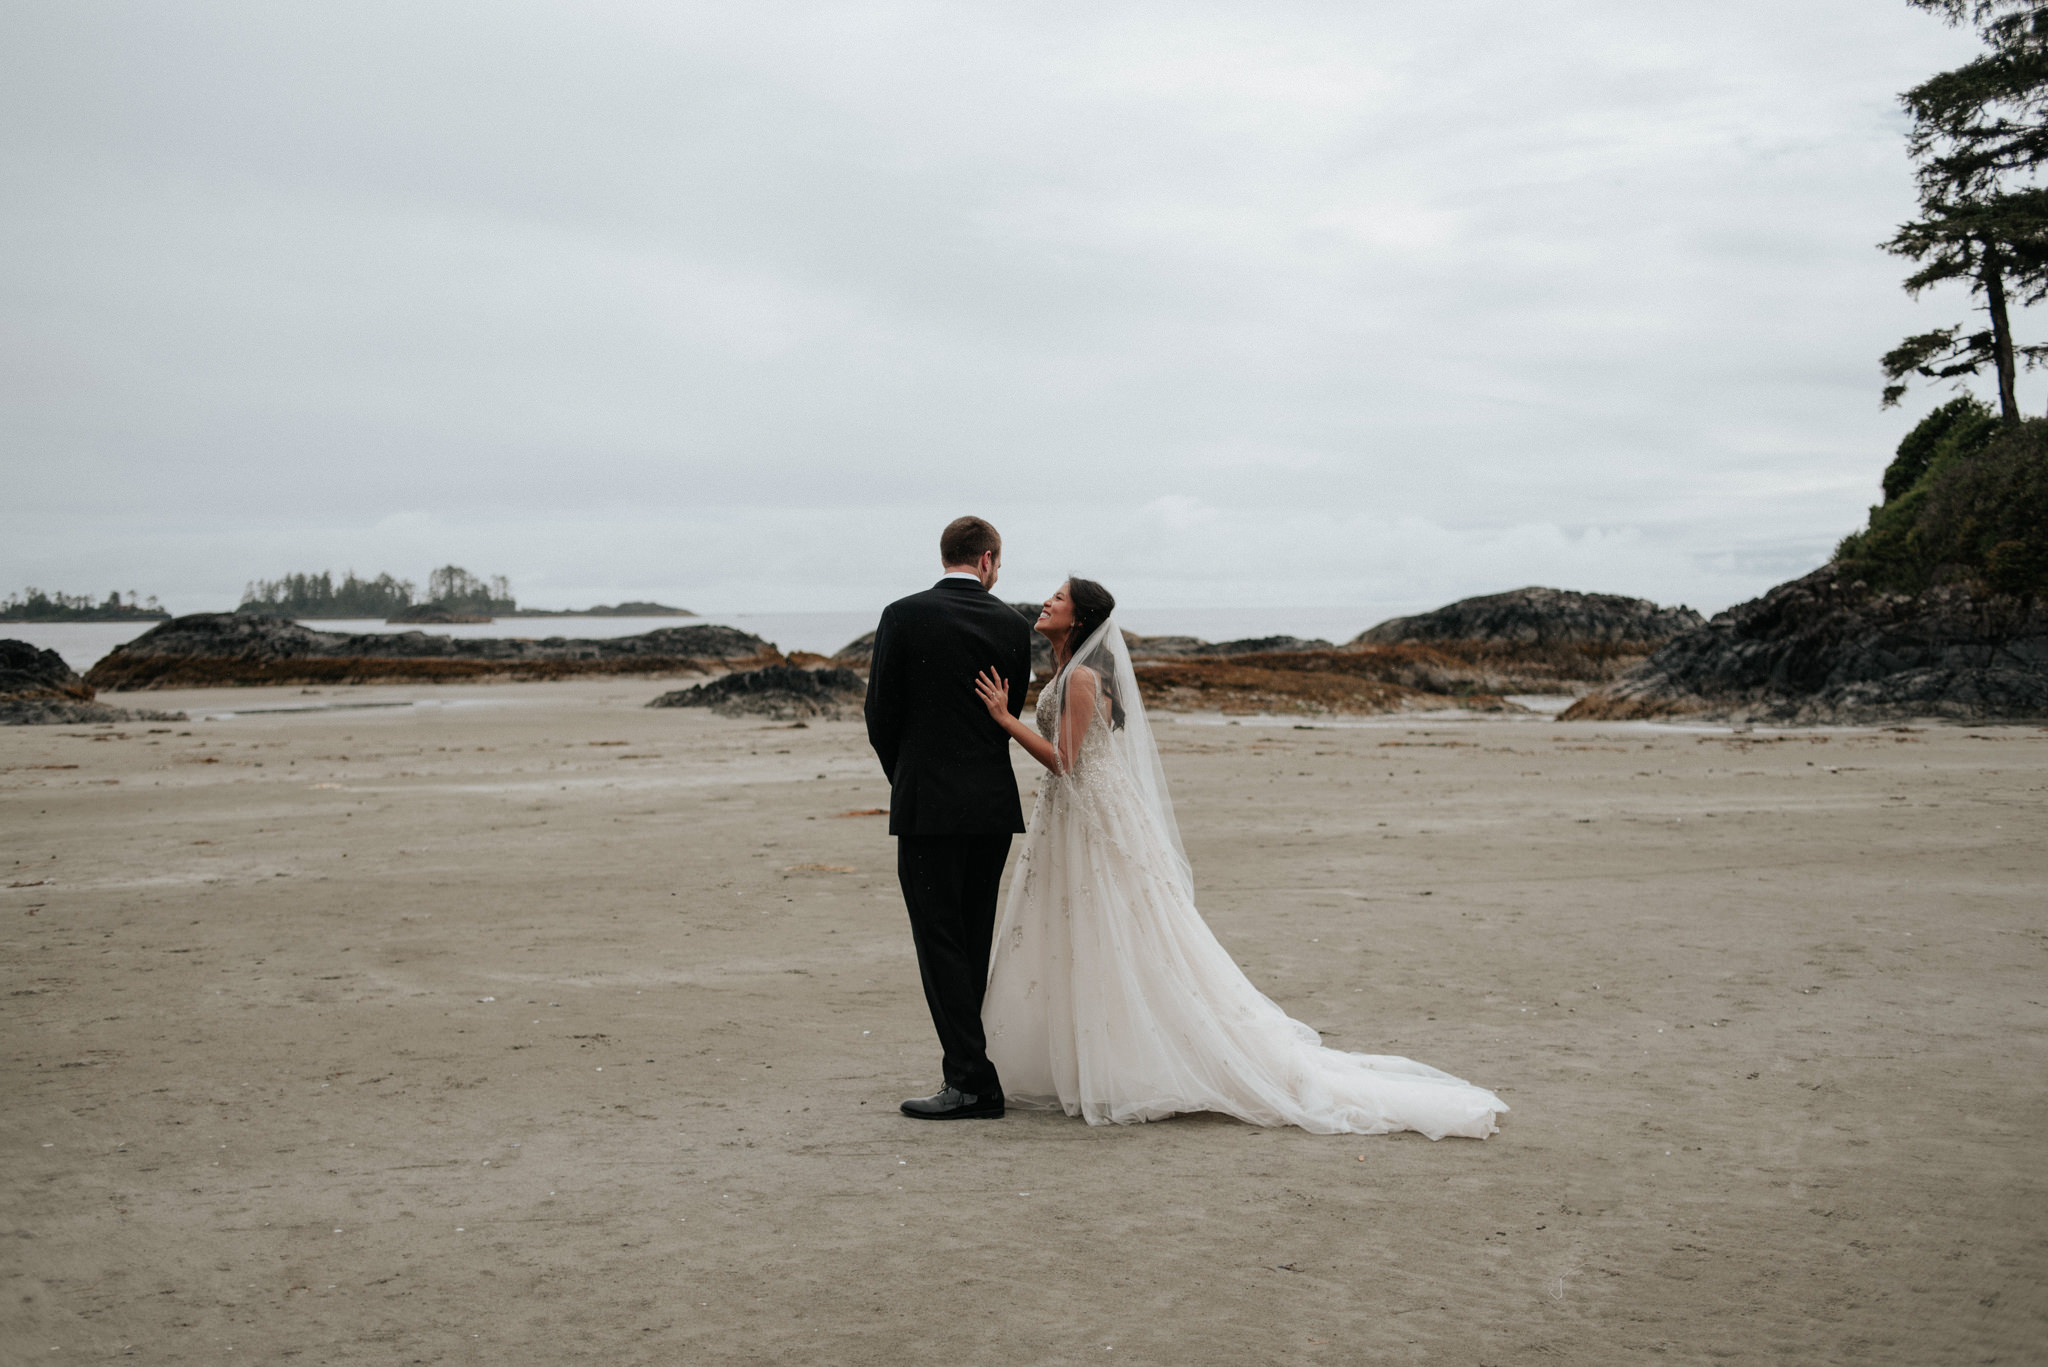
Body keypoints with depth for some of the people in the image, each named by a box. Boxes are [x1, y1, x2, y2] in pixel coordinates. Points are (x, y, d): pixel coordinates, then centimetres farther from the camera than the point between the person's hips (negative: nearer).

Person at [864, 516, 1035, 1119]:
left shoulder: (903, 616, -6)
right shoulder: (1012, 624, 4)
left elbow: (880, 714, -2)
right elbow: (1010, 714, 7)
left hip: (927, 801, -4)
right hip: (994, 803, 4)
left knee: (940, 943, -1)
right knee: (974, 940, 14)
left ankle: (972, 1081, -4)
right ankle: (971, 1065, 20)